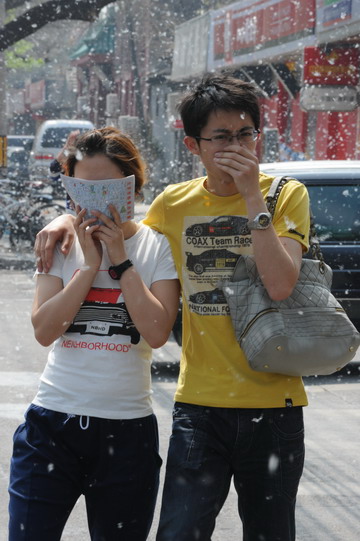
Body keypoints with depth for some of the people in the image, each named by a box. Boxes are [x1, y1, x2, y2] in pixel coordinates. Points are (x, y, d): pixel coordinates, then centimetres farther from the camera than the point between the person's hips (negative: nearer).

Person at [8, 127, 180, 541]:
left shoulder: (158, 248, 1)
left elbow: (157, 332, -13)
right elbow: (44, 330, -7)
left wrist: (120, 261, -12)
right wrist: (90, 263, -11)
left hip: (127, 429, -1)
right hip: (52, 424, 1)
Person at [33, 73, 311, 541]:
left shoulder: (287, 196, -3)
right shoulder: (175, 203, 5)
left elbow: (280, 285, -18)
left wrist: (252, 196, -18)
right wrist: (70, 221, 5)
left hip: (271, 403, -2)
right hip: (199, 404, 2)